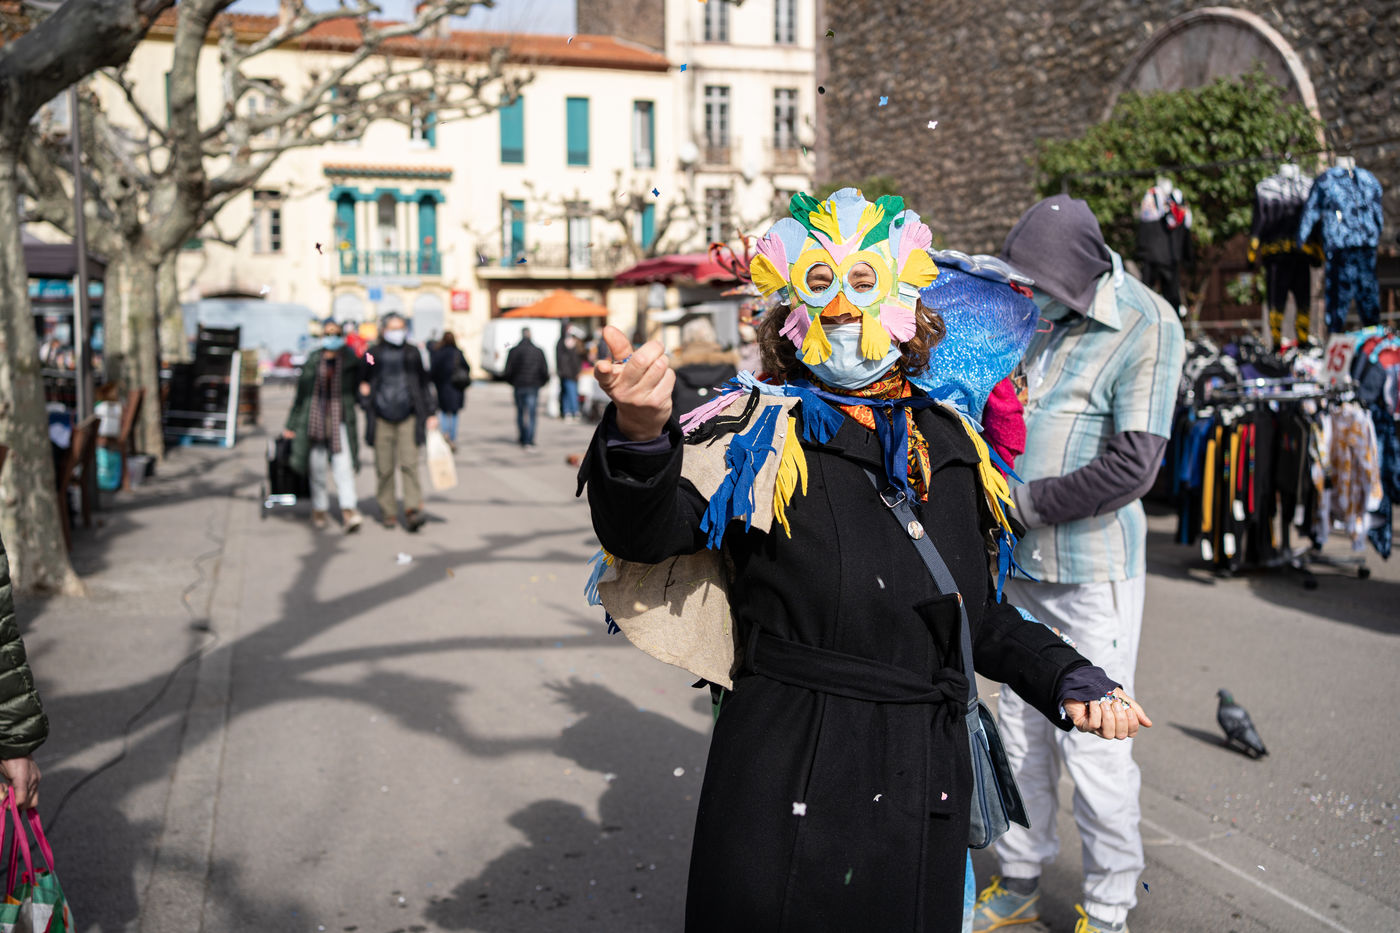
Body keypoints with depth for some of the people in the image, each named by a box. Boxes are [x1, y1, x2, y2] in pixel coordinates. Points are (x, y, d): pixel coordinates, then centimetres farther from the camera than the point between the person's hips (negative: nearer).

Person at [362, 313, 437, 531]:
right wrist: (363, 389, -7)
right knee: (384, 468, 2)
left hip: (408, 417, 0)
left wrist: (430, 414, 10)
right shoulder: (373, 354, 6)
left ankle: (413, 510, -13)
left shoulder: (412, 353, 9)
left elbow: (424, 384, 14)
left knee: (409, 463, -10)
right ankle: (387, 512, 12)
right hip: (382, 419, 0)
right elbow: (363, 380, 17)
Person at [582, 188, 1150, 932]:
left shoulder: (948, 445, 8)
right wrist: (640, 436, -45)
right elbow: (647, 532, -26)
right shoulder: (762, 435, -7)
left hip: (924, 787, 5)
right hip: (788, 786, -4)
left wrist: (1071, 680, 4)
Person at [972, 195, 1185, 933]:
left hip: (1094, 568, -6)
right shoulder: (1029, 310, 5)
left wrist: (1027, 503, -13)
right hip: (1022, 563, 6)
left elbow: (1132, 464, -19)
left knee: (1094, 742, -1)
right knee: (1021, 727, 15)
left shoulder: (1145, 325, -12)